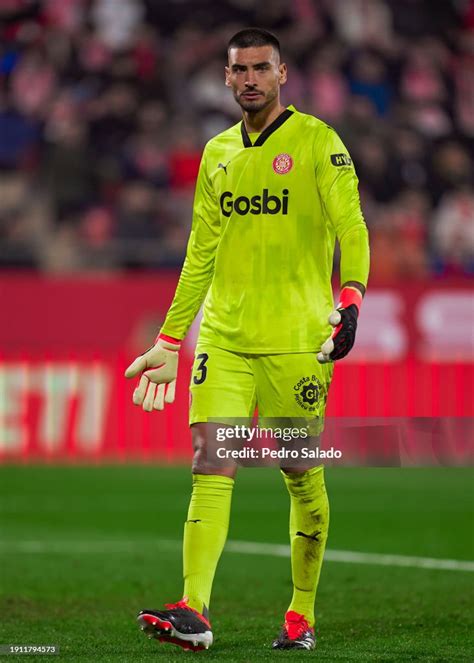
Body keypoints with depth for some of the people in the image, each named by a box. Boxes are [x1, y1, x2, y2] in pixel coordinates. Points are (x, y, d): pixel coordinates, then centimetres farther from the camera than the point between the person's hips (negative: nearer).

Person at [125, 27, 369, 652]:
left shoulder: (316, 142, 0)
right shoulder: (217, 154, 16)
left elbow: (350, 226, -10)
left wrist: (350, 297, -28)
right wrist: (168, 344, 18)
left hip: (296, 339, -4)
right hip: (223, 339, 4)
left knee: (302, 477, 3)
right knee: (211, 464, -9)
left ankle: (302, 615, 15)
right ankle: (193, 613, -17)